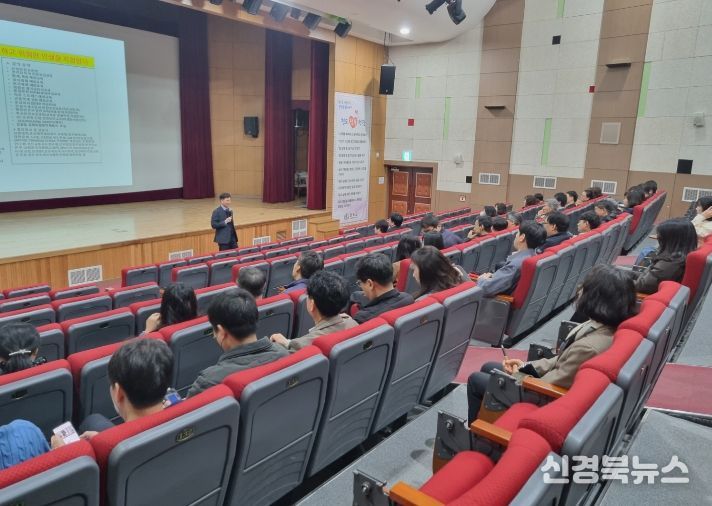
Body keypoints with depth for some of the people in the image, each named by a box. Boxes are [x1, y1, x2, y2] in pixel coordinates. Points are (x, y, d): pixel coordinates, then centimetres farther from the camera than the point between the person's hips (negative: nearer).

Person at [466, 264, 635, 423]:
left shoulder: (587, 347, -36)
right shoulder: (604, 326, -9)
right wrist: (526, 366, 1)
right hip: (548, 382, 8)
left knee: (476, 380, 7)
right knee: (488, 368, 20)